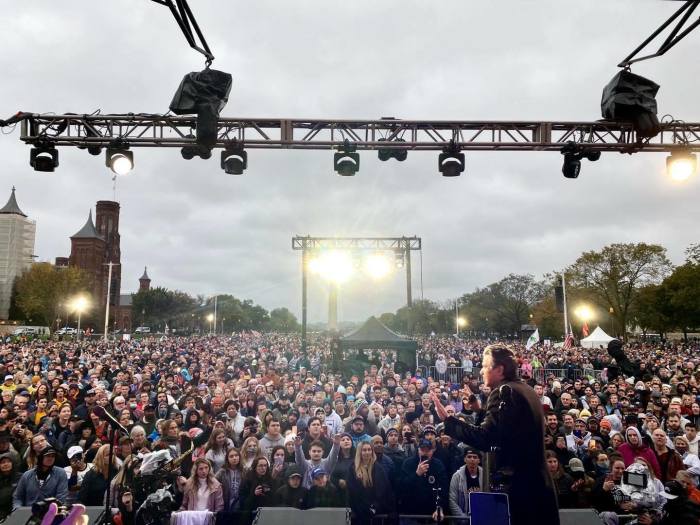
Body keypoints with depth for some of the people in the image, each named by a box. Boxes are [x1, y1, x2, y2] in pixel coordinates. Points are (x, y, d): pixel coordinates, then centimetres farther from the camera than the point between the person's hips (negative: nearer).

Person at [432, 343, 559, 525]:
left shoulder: (504, 391, -16)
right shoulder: (526, 390, 12)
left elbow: (484, 438, -25)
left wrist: (447, 419, -19)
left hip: (520, 483, -9)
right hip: (538, 481, 9)